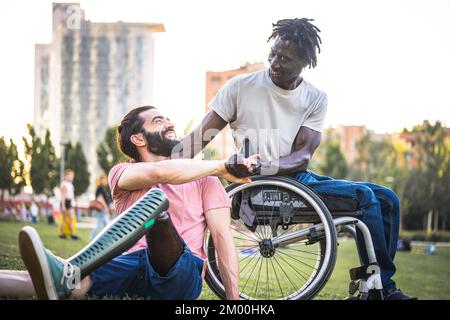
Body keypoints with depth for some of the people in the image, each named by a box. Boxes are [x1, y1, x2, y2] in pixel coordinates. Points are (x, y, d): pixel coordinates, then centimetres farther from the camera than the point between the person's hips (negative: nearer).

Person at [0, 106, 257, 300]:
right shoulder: (122, 174, 17)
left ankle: (70, 272, -50)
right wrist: (223, 166, -2)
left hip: (181, 272, -2)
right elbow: (159, 172, -8)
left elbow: (223, 235, 4)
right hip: (131, 266, 2)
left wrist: (234, 300, -9)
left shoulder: (203, 179, 16)